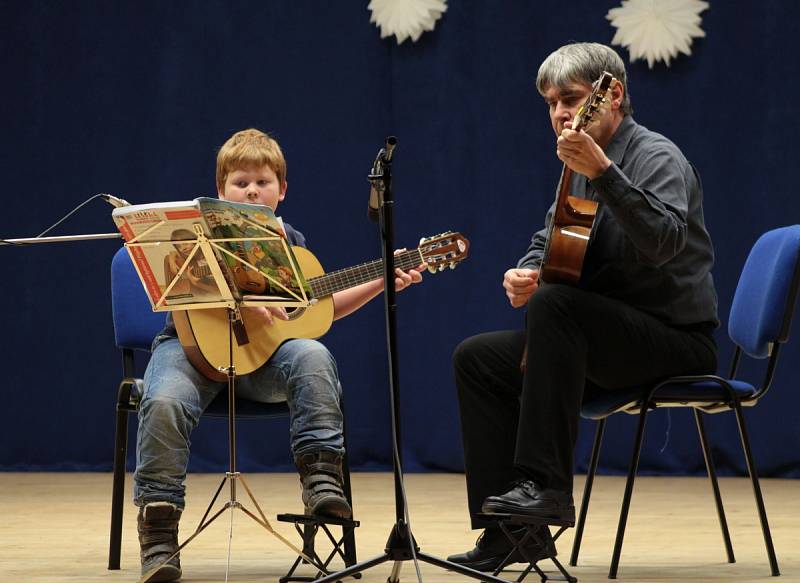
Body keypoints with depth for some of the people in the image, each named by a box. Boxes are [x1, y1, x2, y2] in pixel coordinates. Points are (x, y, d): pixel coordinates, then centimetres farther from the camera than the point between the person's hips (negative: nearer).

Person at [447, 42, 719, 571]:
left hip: (678, 339, -9)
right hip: (610, 339, 9)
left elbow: (665, 242, -32)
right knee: (477, 358, 0)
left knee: (553, 304, -33)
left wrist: (602, 173, -41)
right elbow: (550, 243, 23)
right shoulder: (580, 166, 14)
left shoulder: (656, 158, -13)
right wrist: (525, 273, -1)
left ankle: (545, 484, -33)